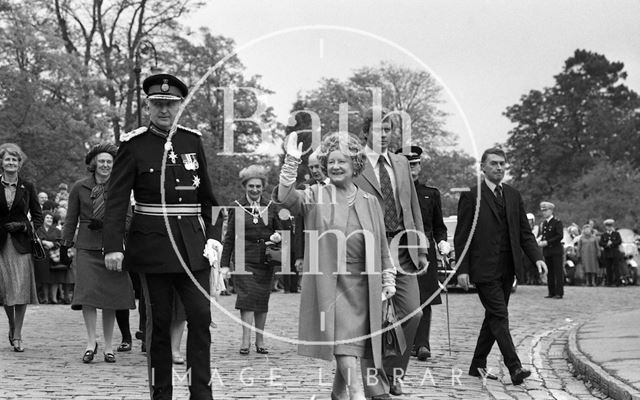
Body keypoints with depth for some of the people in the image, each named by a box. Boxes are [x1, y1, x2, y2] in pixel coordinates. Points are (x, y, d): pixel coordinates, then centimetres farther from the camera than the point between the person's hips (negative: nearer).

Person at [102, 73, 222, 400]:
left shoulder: (192, 141, 8)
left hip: (192, 246, 3)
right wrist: (113, 246, -17)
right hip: (152, 246, -3)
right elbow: (117, 199, -7)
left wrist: (213, 237, 5)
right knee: (159, 321, 3)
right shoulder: (133, 145, -2)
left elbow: (207, 196, 14)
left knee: (201, 315, -4)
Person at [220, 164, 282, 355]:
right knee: (247, 296, -11)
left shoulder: (271, 207, 9)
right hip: (244, 259, -2)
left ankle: (260, 341, 15)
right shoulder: (236, 207, 3)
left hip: (265, 260, 2)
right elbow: (229, 237, 4)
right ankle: (246, 340, -13)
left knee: (262, 299, 5)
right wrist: (224, 264, 1)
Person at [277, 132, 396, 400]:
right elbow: (286, 197, -15)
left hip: (362, 287, 4)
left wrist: (388, 280, 11)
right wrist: (291, 162, -23)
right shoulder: (315, 197, 4)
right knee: (344, 348, -16)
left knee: (354, 346, 8)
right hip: (330, 284, -4)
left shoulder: (370, 202, 13)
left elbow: (382, 247, 16)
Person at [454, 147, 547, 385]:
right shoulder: (471, 197, -4)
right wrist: (462, 269, -10)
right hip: (484, 269, -6)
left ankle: (478, 365, 21)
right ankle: (514, 368, -14)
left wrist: (537, 258, -2)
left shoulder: (514, 196, 13)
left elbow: (525, 232, 13)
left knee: (493, 317, 11)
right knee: (499, 317, -11)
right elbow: (461, 237, -4)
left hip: (507, 269, 6)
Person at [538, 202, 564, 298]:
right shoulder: (543, 223, 16)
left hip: (556, 251, -7)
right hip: (547, 252, 7)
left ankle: (559, 293, -4)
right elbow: (540, 235, 22)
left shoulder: (557, 222, -6)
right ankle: (551, 293, 11)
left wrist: (547, 242, -18)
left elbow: (560, 236, -14)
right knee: (549, 273, 7)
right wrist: (539, 240, -2)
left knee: (558, 272, -5)